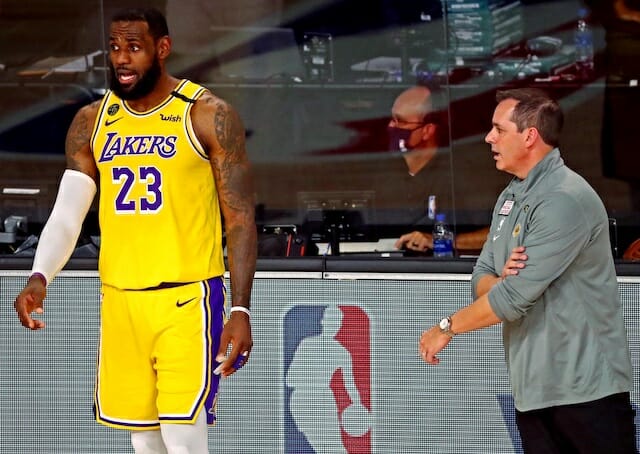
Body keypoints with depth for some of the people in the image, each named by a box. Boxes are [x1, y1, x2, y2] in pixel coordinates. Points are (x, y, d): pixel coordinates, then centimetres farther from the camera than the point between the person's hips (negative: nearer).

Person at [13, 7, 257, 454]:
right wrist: (39, 278, -16)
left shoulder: (208, 115, -6)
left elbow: (240, 220, -6)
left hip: (186, 298, -5)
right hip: (120, 300, 5)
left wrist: (242, 310, -14)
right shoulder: (91, 122, 7)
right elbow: (67, 215, 4)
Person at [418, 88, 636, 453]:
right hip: (532, 389, 8)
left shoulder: (565, 200, -17)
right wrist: (501, 280, -11)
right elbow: (482, 279, 14)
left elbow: (515, 298, -20)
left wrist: (448, 328, -8)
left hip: (586, 388, -8)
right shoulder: (510, 197, 14)